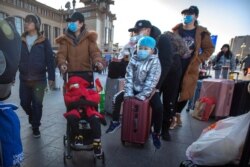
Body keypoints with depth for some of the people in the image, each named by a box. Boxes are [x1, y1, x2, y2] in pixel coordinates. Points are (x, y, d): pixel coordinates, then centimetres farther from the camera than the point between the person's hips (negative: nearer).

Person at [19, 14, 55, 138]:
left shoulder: (44, 41, -3)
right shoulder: (20, 41, 7)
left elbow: (50, 60, -6)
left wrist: (51, 77, -10)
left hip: (39, 79, -3)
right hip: (24, 79, 4)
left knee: (37, 104, 4)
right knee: (24, 102, 13)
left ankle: (36, 127, 23)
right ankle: (32, 118, 43)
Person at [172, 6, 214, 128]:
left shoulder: (201, 33, 2)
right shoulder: (176, 30, 3)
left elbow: (209, 49, 9)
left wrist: (198, 60, -3)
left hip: (190, 69, 1)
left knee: (185, 93, 7)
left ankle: (177, 114, 30)